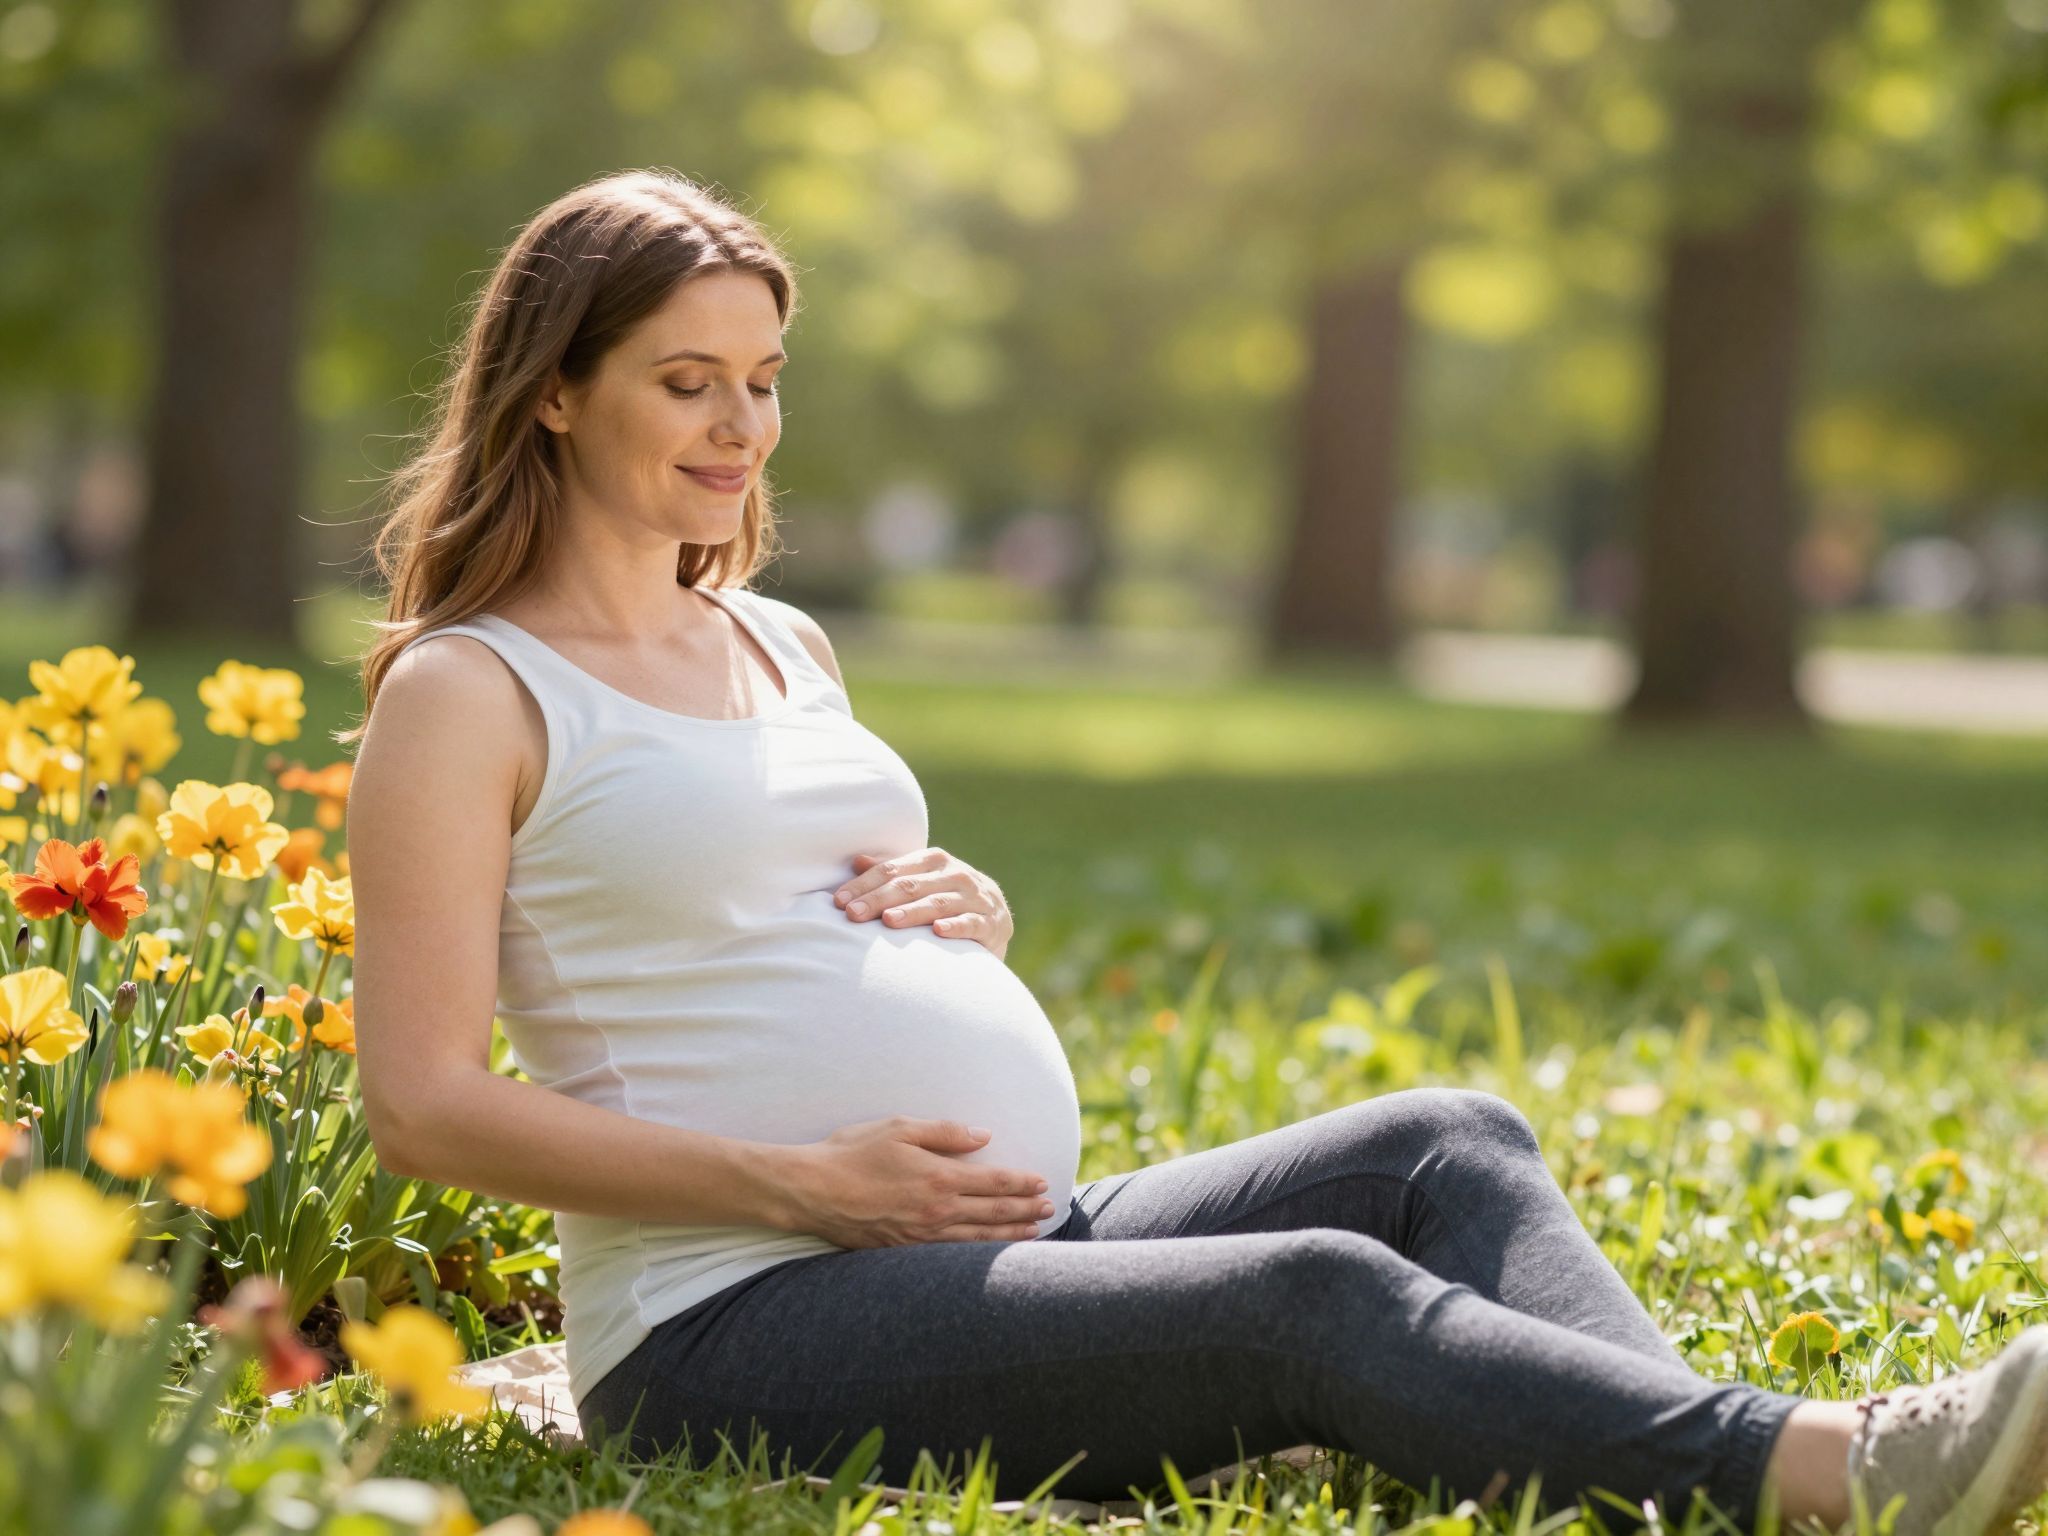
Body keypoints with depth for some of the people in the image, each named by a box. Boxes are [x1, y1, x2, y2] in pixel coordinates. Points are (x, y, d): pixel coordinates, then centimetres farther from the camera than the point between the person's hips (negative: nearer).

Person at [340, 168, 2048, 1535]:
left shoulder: (783, 647, 20)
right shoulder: (464, 696, -3)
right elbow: (426, 1103, -11)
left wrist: (966, 906, 5)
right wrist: (805, 1186, -17)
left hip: (1026, 1239, 8)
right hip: (741, 1329, -8)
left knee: (1447, 1145, -11)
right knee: (1320, 1299, -28)